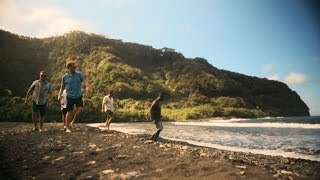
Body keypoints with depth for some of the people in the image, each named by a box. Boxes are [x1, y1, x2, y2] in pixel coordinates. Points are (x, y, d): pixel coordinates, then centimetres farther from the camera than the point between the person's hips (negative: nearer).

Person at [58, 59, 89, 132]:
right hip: (70, 97, 0)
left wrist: (87, 87, -35)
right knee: (69, 112, 2)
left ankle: (73, 121, 12)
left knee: (80, 109, -16)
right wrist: (59, 95, -3)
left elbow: (84, 81, -14)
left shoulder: (79, 74, -3)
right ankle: (67, 128, 16)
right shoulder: (65, 77, -1)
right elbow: (62, 87, 9)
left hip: (78, 96, 0)